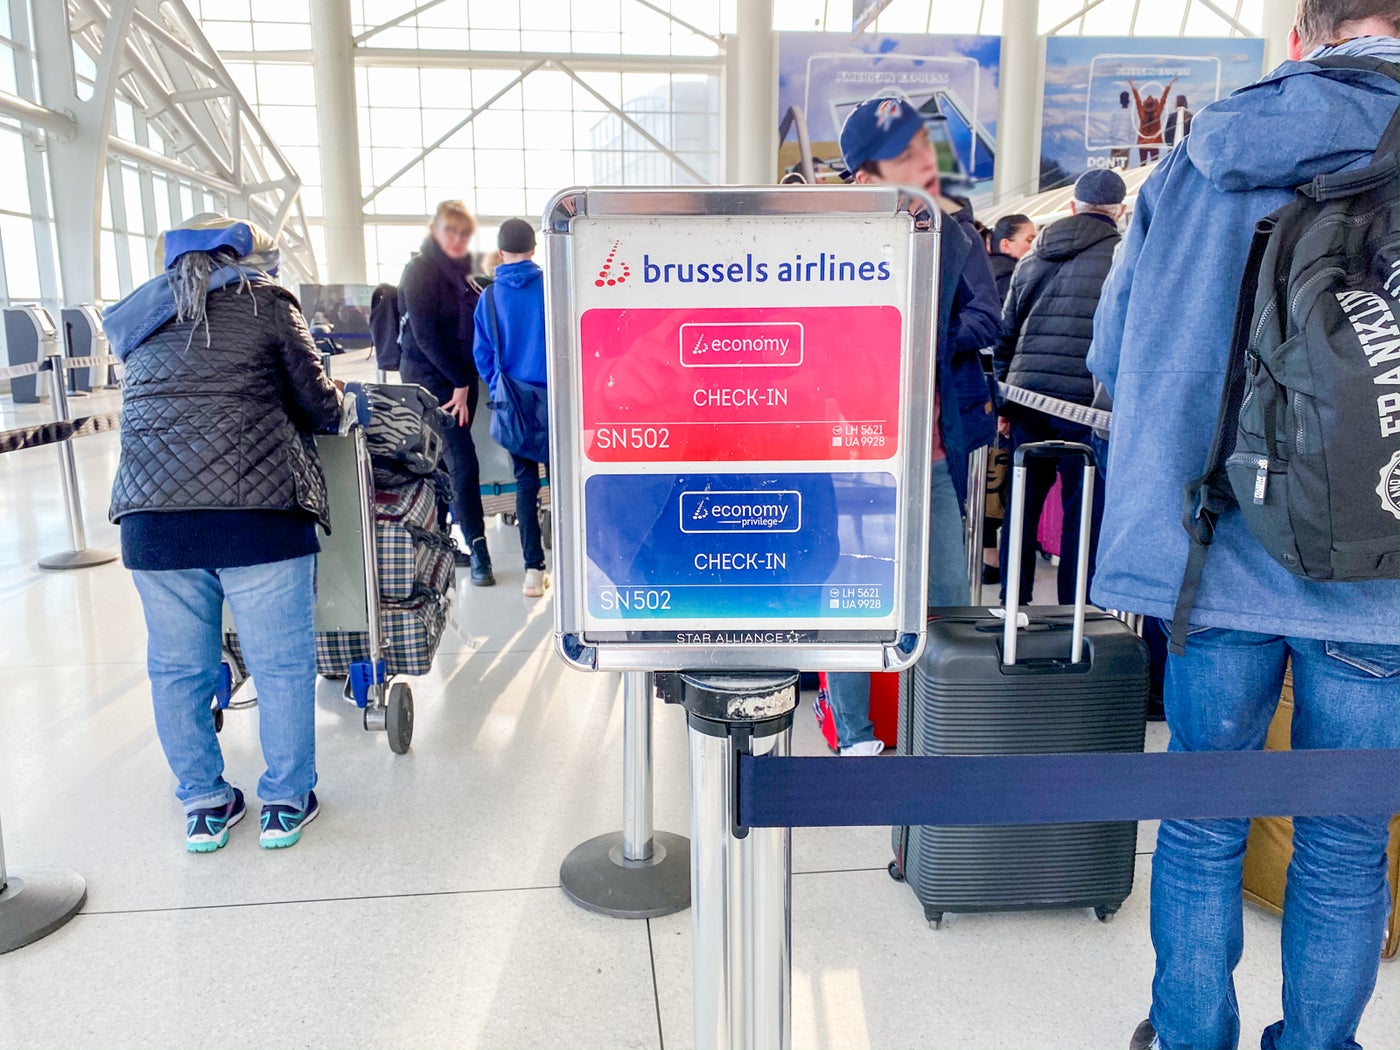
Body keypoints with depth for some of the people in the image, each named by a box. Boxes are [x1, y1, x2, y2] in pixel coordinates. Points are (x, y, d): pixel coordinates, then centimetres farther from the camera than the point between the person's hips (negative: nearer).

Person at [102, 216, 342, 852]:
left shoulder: (140, 316, 21)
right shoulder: (266, 303, 8)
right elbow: (317, 405, 6)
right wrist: (335, 403, 27)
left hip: (152, 512, 5)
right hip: (258, 507, -4)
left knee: (177, 667, 15)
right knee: (281, 662, 8)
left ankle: (203, 806, 28)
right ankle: (286, 801, 19)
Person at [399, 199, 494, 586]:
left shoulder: (458, 270, 14)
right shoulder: (421, 270, -10)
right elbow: (425, 334, -16)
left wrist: (465, 380, 6)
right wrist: (459, 381, -15)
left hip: (459, 376, 7)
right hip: (430, 375, -7)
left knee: (446, 461, 12)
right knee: (463, 462, -12)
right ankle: (478, 549, -10)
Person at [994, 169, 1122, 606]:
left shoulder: (1034, 258, 17)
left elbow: (1006, 334, 17)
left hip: (1026, 396, 5)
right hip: (1086, 403, -4)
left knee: (1022, 505, 11)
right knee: (1084, 510, 2)